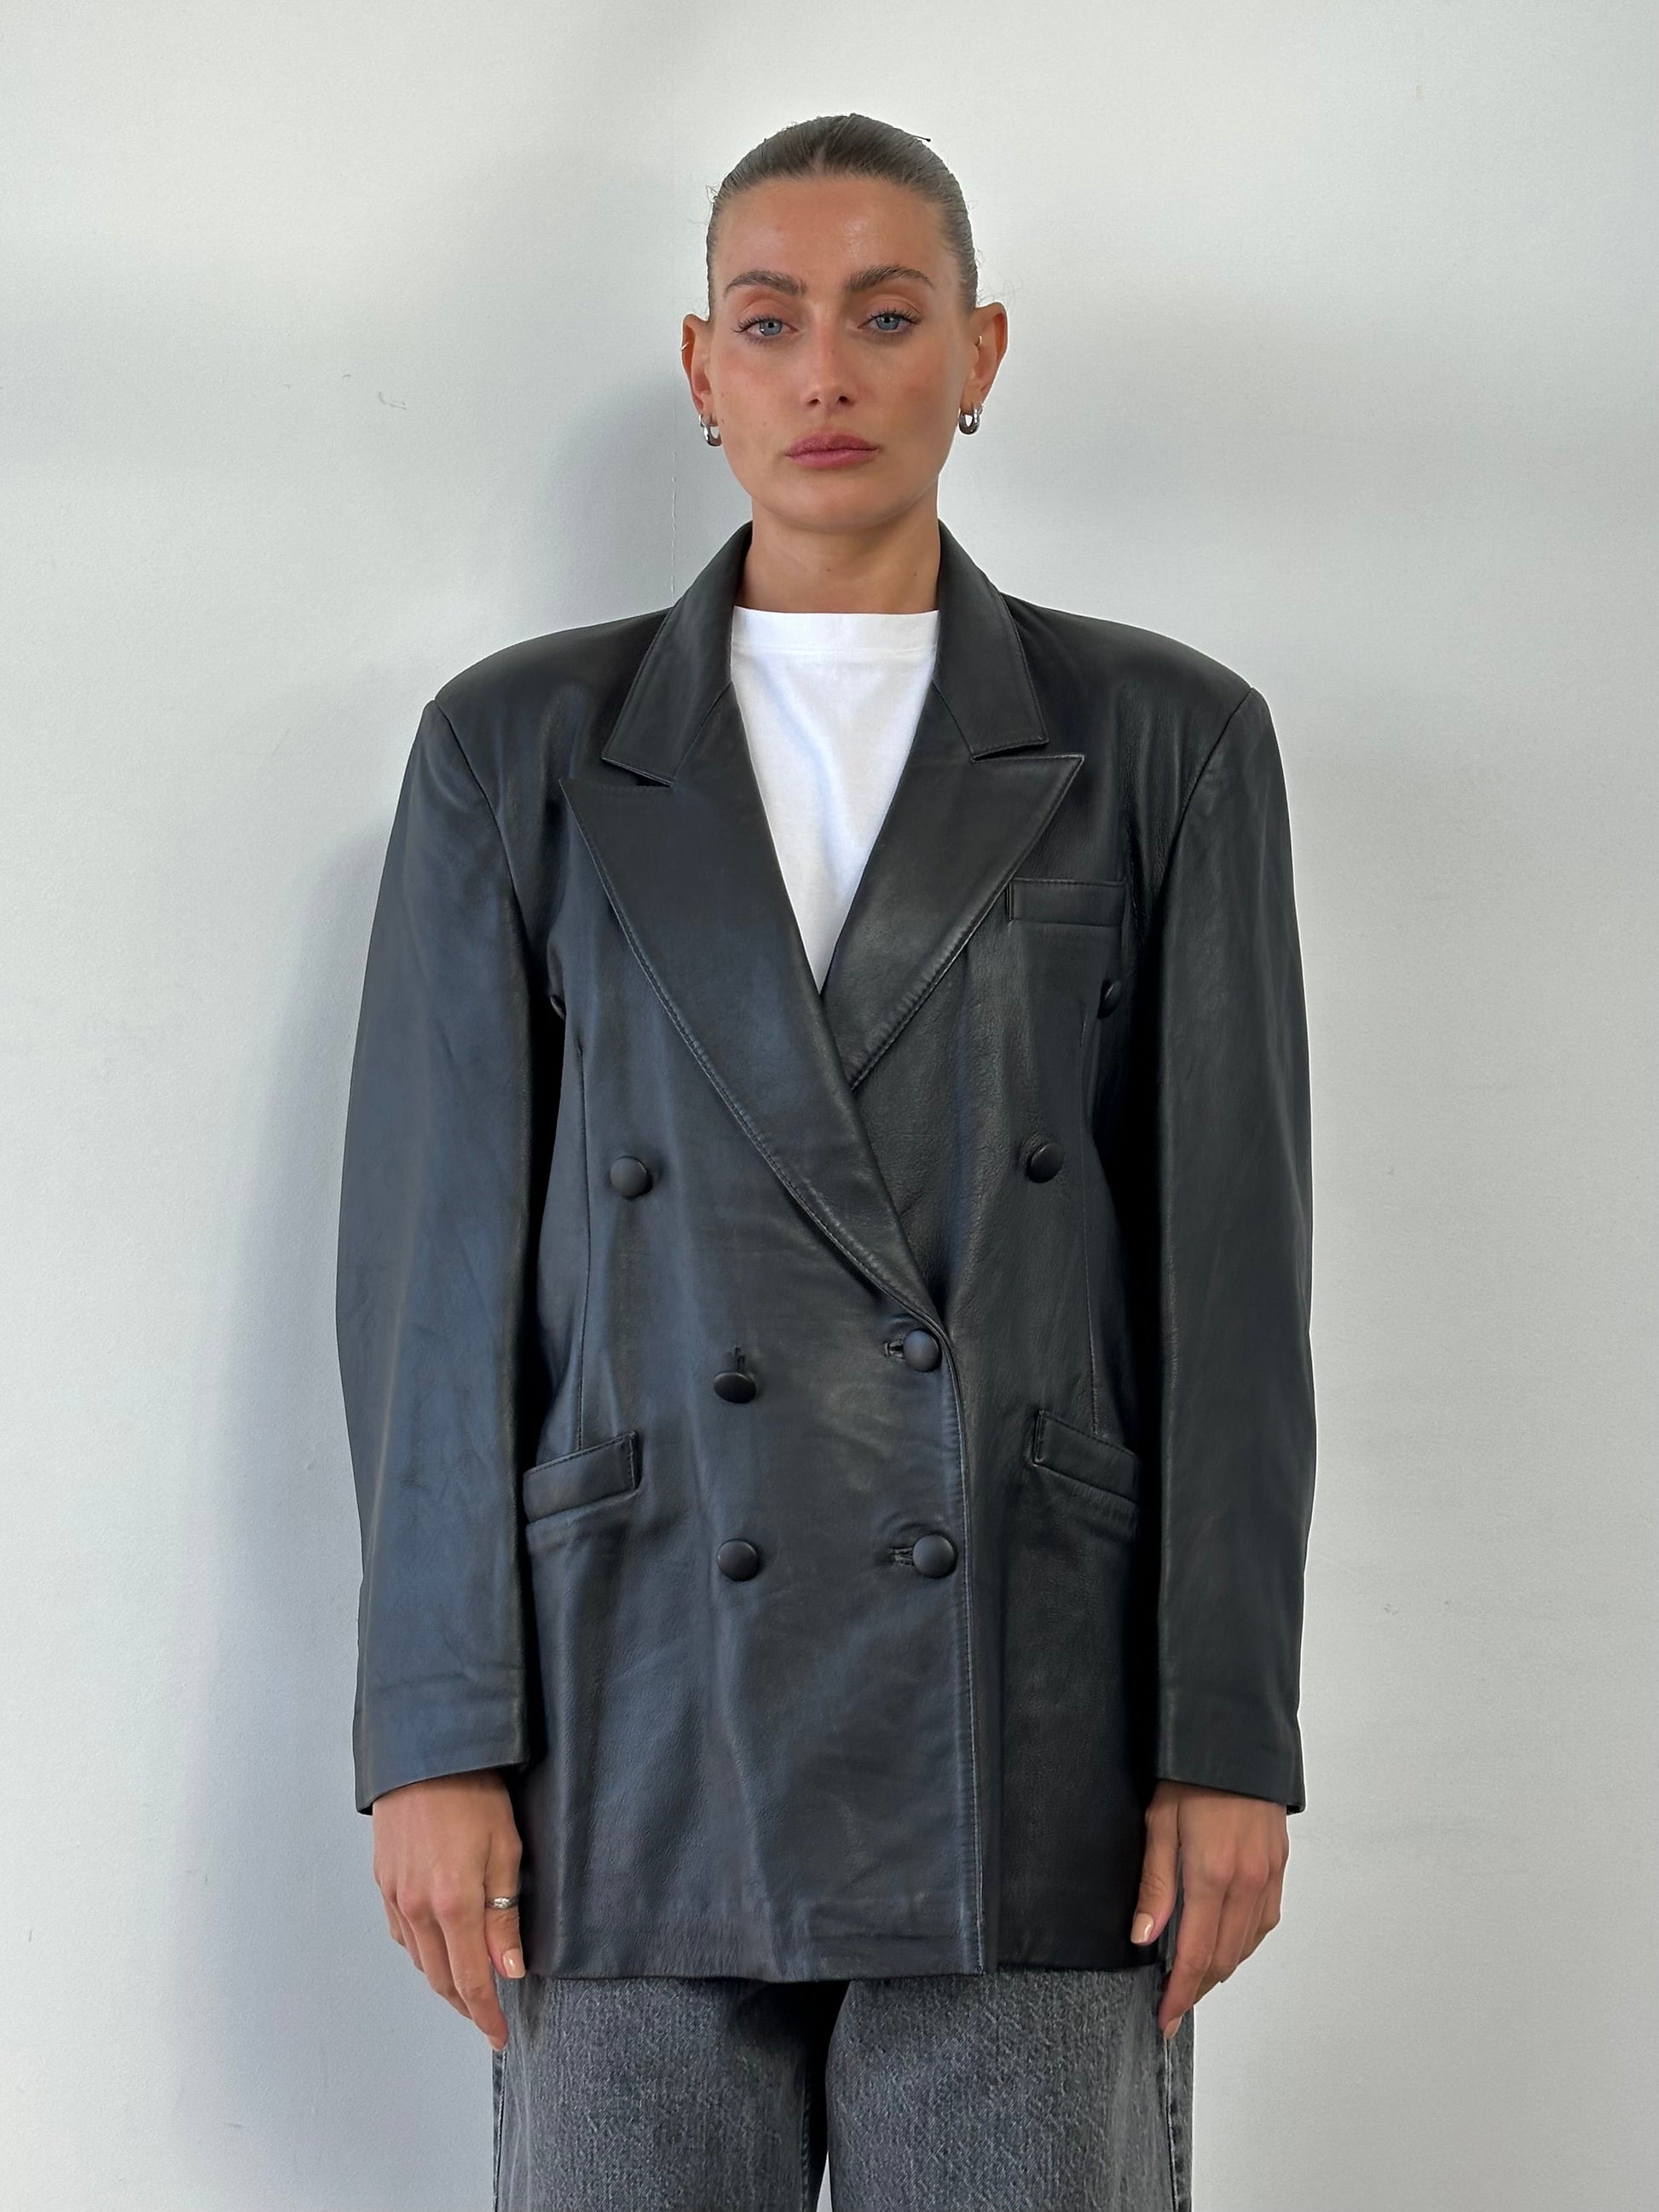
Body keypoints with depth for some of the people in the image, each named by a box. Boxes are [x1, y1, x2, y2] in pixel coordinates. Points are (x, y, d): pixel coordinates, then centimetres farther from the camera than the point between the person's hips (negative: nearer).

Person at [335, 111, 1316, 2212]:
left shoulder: (1163, 742, 7)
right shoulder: (519, 749, 8)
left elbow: (1229, 1250, 2)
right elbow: (435, 1259, 4)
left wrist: (1230, 1743, -4)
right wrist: (433, 1741, -2)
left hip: (1033, 1737, 0)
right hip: (637, 1743, 1)